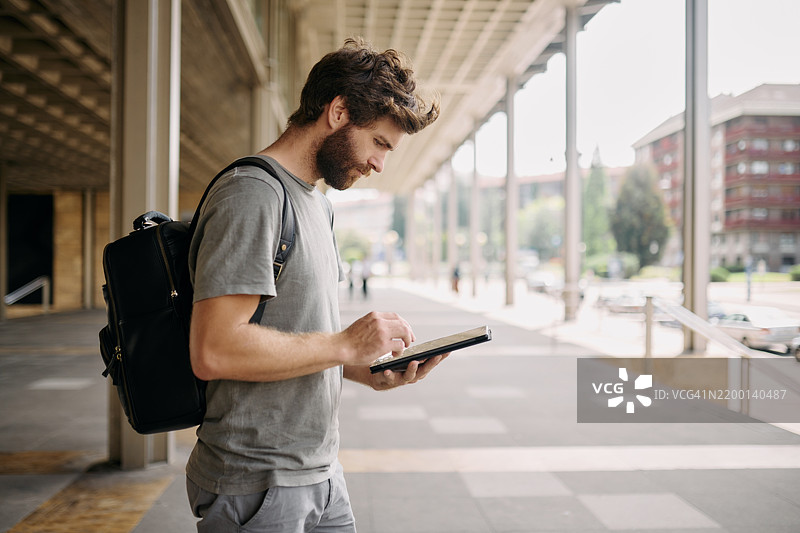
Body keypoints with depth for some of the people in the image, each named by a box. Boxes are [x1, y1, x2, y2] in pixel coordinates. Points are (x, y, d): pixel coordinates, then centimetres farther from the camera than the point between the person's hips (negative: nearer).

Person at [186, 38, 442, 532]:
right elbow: (215, 351, -26)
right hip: (258, 486, -9)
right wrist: (346, 345, -19)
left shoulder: (317, 203, 14)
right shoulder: (252, 194, -17)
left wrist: (370, 372, 2)